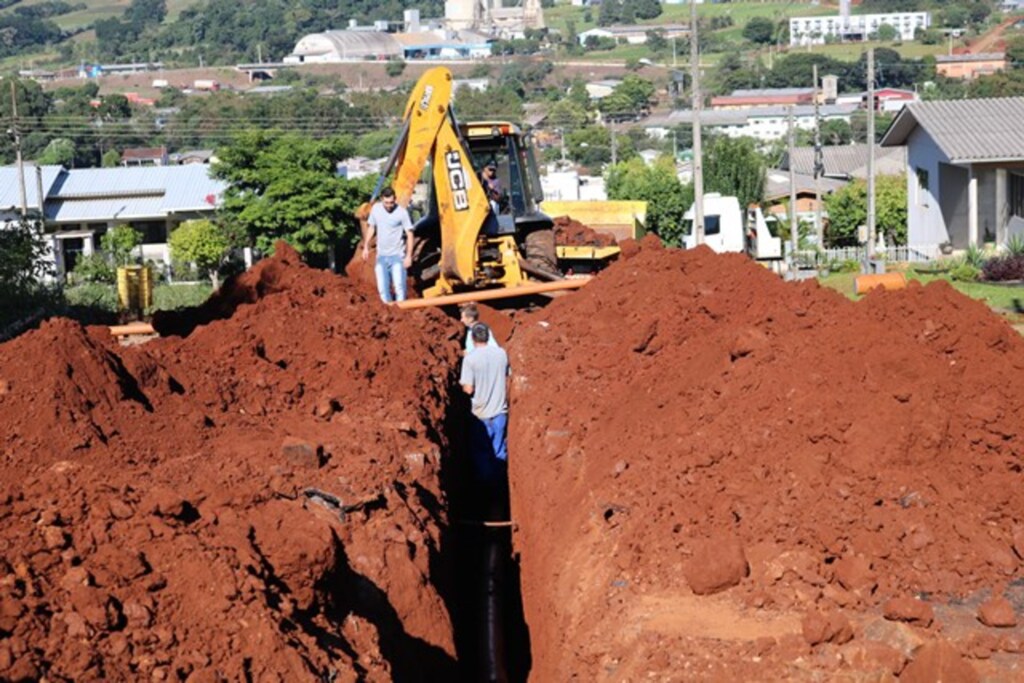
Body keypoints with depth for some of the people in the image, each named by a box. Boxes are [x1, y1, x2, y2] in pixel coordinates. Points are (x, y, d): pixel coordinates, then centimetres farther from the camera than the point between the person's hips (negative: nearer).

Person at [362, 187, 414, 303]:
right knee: (382, 288, 3)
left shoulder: (402, 212, -13)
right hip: (381, 255, 4)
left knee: (399, 285, -9)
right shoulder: (375, 209, -1)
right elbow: (371, 227, 14)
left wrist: (409, 255, -14)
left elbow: (409, 234, -10)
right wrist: (366, 247, 10)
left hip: (397, 255, -4)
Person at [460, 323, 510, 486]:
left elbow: (468, 389, -17)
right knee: (500, 452, 13)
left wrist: (461, 383, 5)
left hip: (481, 413, -3)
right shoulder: (501, 353, -3)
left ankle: (485, 483, 19)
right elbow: (507, 381, 7)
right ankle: (499, 484, 21)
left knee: (481, 452, 12)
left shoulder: (470, 359, -15)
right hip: (500, 411, 3)